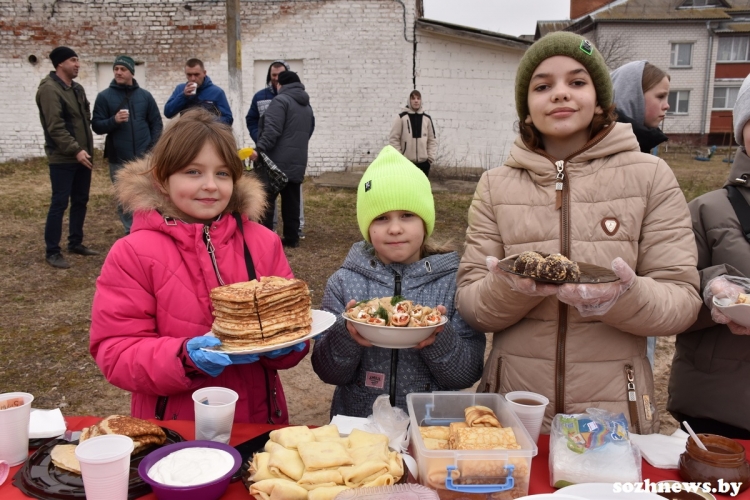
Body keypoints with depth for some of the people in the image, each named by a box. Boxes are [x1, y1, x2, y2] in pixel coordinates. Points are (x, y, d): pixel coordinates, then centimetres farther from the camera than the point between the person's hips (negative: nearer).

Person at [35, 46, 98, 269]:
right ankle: (52, 251, 4)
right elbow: (55, 126, -20)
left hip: (82, 156, 8)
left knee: (80, 201, 13)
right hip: (62, 158, -8)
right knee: (59, 204, -4)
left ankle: (75, 243, 26)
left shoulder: (77, 88, 14)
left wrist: (87, 148, 15)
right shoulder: (49, 89, -13)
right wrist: (75, 150, -23)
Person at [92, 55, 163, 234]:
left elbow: (156, 123, 9)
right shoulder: (104, 96, 2)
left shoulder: (145, 95, 6)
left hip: (144, 159, 0)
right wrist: (113, 120, -20)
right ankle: (131, 232, 19)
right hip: (118, 160, 0)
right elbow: (96, 126, -1)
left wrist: (153, 149, -2)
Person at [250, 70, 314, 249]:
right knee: (291, 202, 10)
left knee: (266, 201, -3)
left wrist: (259, 149, -20)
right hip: (297, 162, 8)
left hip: (277, 161, -8)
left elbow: (272, 129, -19)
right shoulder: (307, 106, 19)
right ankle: (292, 238, 12)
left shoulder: (281, 100, -8)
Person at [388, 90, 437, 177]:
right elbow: (393, 138, -3)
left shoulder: (427, 118, 6)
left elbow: (432, 139, 9)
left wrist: (431, 157, 0)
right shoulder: (401, 117, -3)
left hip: (423, 161, 3)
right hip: (406, 161, -3)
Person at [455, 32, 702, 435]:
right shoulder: (496, 185, 1)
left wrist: (626, 297, -25)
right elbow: (469, 304, -2)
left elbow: (683, 299, -4)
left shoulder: (650, 176, -2)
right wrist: (509, 288, -23)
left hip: (614, 410, 0)